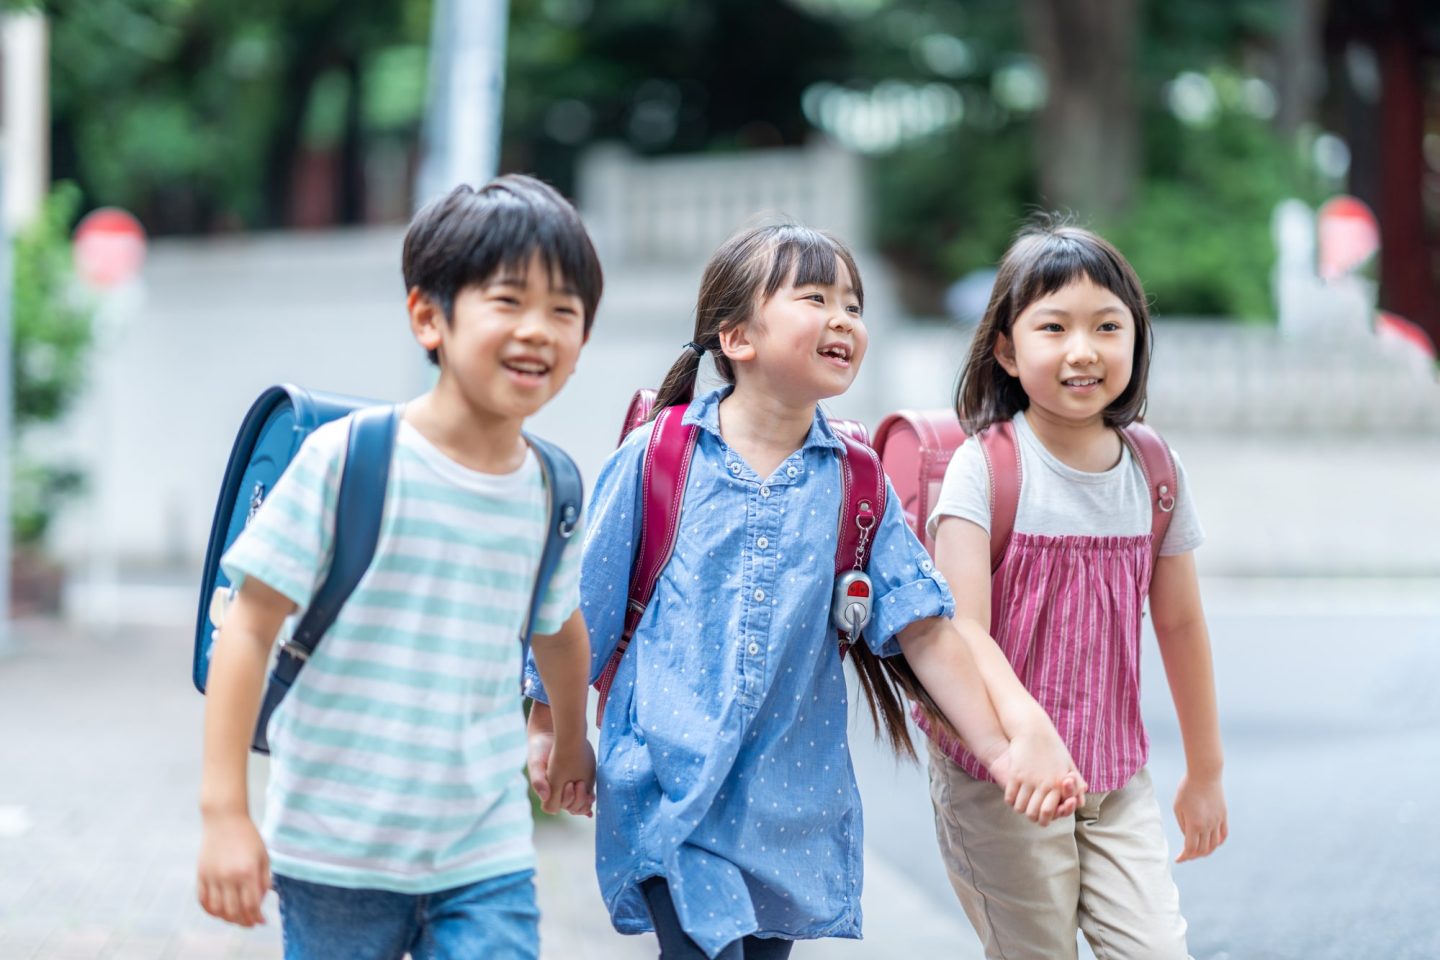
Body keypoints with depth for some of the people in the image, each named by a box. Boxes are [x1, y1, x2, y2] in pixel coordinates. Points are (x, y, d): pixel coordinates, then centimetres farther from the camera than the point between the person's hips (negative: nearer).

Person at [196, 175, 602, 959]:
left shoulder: (550, 490, 3)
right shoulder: (345, 460, -11)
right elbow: (249, 628, -10)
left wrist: (570, 741, 39)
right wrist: (225, 813, -13)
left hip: (487, 868, 3)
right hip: (336, 859, -3)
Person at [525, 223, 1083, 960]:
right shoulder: (657, 457, -5)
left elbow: (921, 628, 1)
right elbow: (583, 604, 3)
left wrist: (998, 751, -3)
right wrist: (547, 724, 8)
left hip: (791, 795, 3)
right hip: (669, 781, -3)